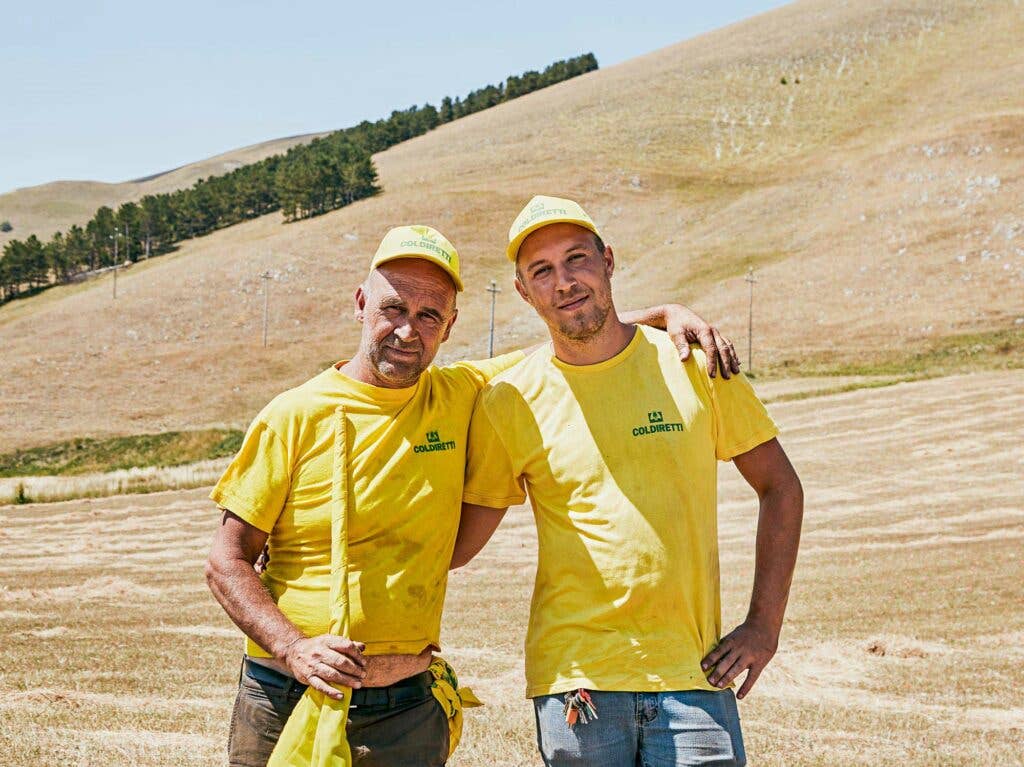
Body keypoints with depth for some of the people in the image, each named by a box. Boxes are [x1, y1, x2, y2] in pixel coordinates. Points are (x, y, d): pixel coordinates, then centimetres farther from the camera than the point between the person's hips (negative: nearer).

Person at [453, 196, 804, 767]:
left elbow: (781, 488, 9)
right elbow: (456, 543, 8)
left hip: (693, 673, 0)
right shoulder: (508, 403, 0)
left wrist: (765, 625, 3)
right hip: (574, 681, 0)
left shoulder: (694, 365, 1)